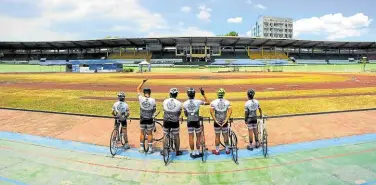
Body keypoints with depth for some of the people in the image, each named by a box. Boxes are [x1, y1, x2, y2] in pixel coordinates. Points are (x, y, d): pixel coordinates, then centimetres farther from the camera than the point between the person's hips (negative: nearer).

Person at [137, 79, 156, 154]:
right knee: (150, 133, 11)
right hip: (150, 119, -1)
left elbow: (138, 89, 2)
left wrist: (143, 82, 7)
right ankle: (150, 149, 15)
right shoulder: (152, 100, -14)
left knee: (142, 133, 15)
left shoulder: (141, 99, -11)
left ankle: (141, 148, 22)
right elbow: (154, 110, -3)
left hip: (142, 119, 1)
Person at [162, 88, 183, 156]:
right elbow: (179, 113, 2)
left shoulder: (165, 101, -4)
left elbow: (164, 110, 9)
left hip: (166, 121, 2)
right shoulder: (179, 103, -10)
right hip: (175, 122, -2)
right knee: (176, 136, 14)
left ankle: (164, 151, 25)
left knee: (165, 136, 16)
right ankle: (177, 151, 24)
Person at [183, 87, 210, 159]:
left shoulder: (185, 103, -7)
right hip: (196, 121, -1)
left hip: (189, 122, 2)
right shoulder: (198, 102, -12)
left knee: (191, 137, 9)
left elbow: (186, 114, 3)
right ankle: (197, 152, 19)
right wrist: (203, 94, 5)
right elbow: (208, 102, 3)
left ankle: (192, 153, 16)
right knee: (198, 137, 12)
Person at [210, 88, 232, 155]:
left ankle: (217, 151, 17)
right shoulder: (227, 102, -2)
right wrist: (226, 120, -13)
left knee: (217, 136, 9)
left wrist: (215, 120, -13)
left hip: (217, 122, -1)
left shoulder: (213, 102, -7)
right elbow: (230, 111, -12)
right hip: (224, 121, 1)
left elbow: (211, 111, -16)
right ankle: (227, 150, 24)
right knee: (225, 135, 14)